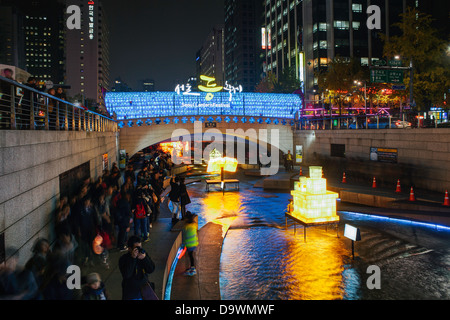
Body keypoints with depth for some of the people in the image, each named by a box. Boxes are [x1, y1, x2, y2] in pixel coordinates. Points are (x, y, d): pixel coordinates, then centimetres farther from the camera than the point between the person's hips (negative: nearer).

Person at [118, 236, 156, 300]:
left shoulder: (144, 253, -1)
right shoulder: (123, 259, -10)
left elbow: (151, 270, -4)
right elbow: (127, 275, -23)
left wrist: (144, 258, -20)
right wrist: (133, 258, -28)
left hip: (144, 287, 3)